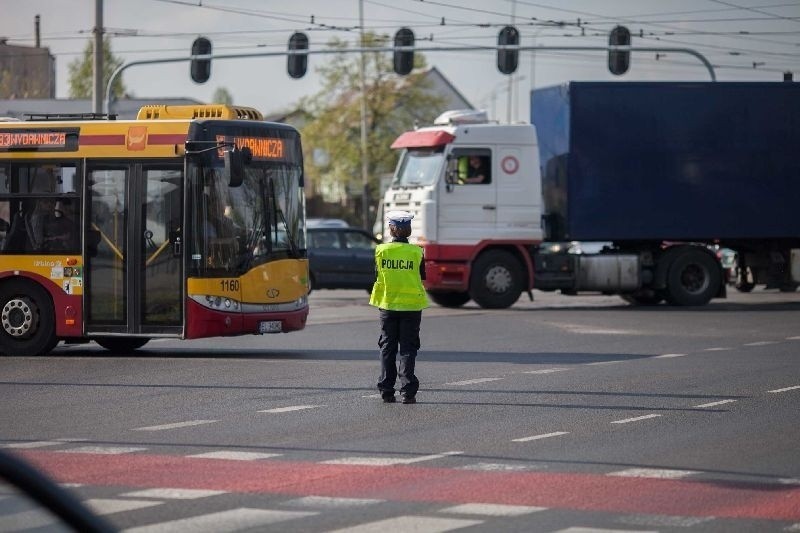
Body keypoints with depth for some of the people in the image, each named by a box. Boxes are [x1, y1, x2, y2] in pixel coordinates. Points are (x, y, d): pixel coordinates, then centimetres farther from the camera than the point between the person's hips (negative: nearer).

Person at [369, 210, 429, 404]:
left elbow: (376, 277, 1)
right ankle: (407, 391, -3)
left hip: (387, 305, 1)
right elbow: (422, 276, 1)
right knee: (408, 348, 3)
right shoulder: (416, 252, -8)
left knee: (387, 348, 9)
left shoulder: (381, 250, -4)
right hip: (411, 305, -1)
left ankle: (386, 391, 8)